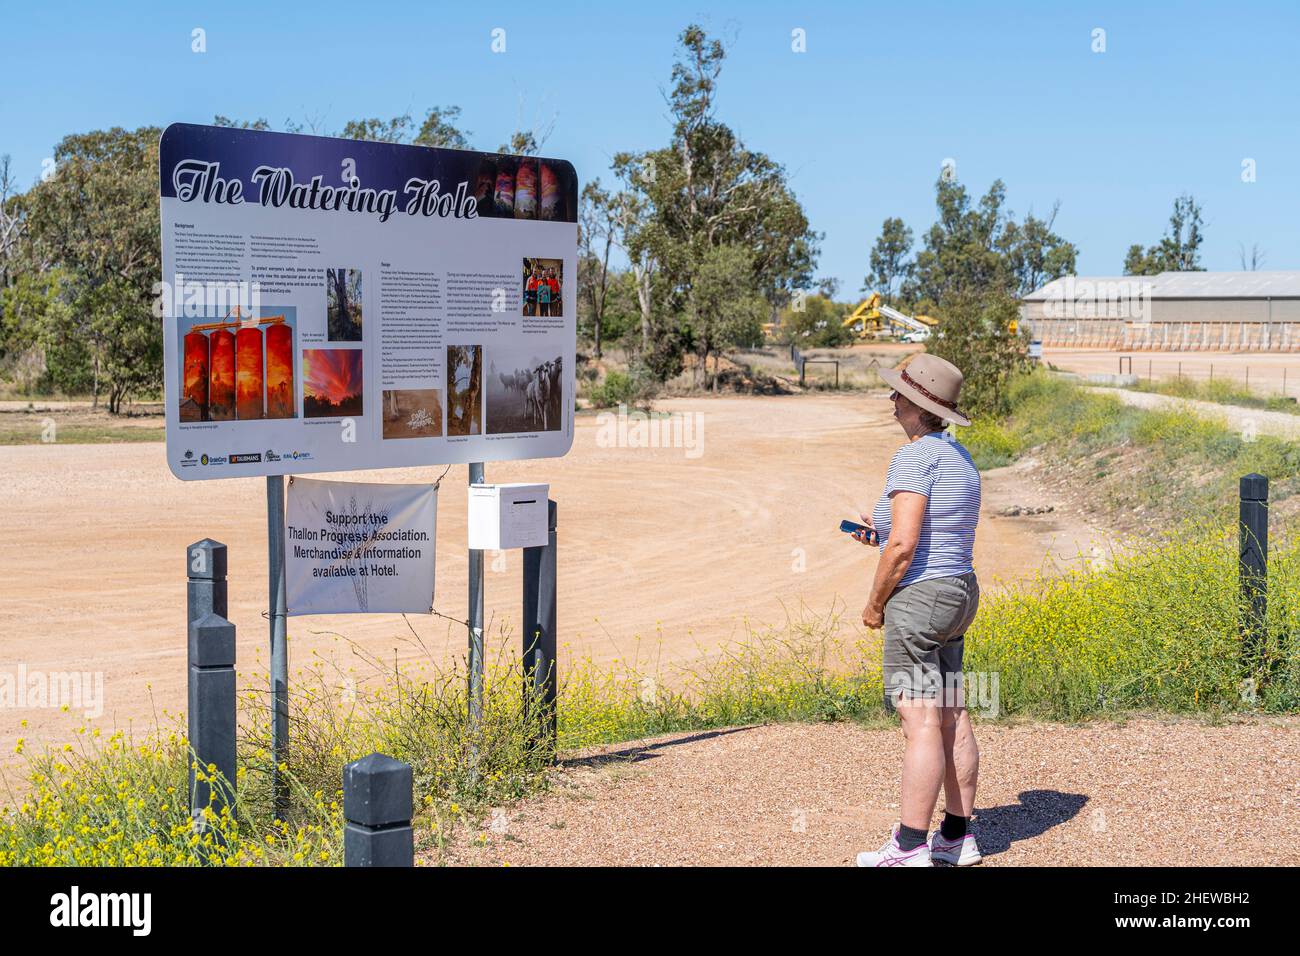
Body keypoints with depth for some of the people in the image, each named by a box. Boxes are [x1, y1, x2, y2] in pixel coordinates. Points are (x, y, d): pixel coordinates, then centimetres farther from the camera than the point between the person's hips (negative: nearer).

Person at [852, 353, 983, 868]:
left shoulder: (914, 456, -17)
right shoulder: (958, 455, 13)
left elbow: (903, 545, -23)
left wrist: (874, 604, -11)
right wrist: (880, 532, 13)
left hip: (918, 596, -10)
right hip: (958, 591, 10)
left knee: (920, 725, -7)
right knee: (953, 720, 12)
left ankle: (910, 849, -4)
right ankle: (958, 836, 19)